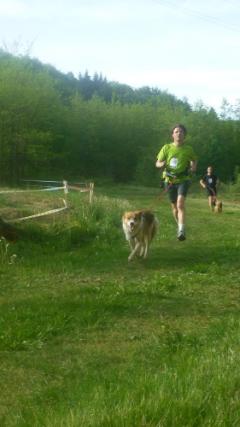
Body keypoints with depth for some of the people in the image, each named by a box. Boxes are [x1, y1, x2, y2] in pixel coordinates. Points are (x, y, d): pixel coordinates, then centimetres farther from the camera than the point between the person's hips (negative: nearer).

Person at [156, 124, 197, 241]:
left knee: (180, 203, -22)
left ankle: (182, 231, -28)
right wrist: (162, 164, -21)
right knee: (174, 206, 12)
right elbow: (157, 163, 3)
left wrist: (193, 167, -5)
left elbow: (194, 160, 17)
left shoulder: (188, 149, -1)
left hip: (183, 180, -2)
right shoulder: (167, 148, -1)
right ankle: (179, 225, 38)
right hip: (170, 180, 2)